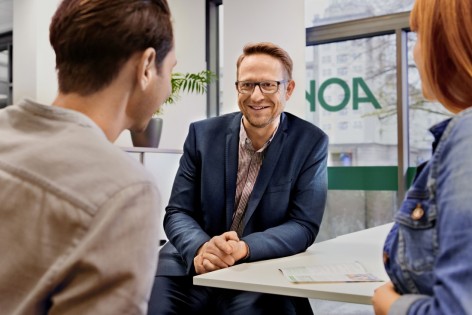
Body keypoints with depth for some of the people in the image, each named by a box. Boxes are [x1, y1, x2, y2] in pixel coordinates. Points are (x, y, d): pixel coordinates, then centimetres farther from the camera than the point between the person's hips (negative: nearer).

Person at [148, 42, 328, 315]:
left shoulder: (311, 142, -3)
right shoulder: (203, 134, 1)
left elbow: (304, 225, -6)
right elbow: (178, 212, 1)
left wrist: (243, 249, -23)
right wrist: (201, 249, -21)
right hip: (192, 269, 1)